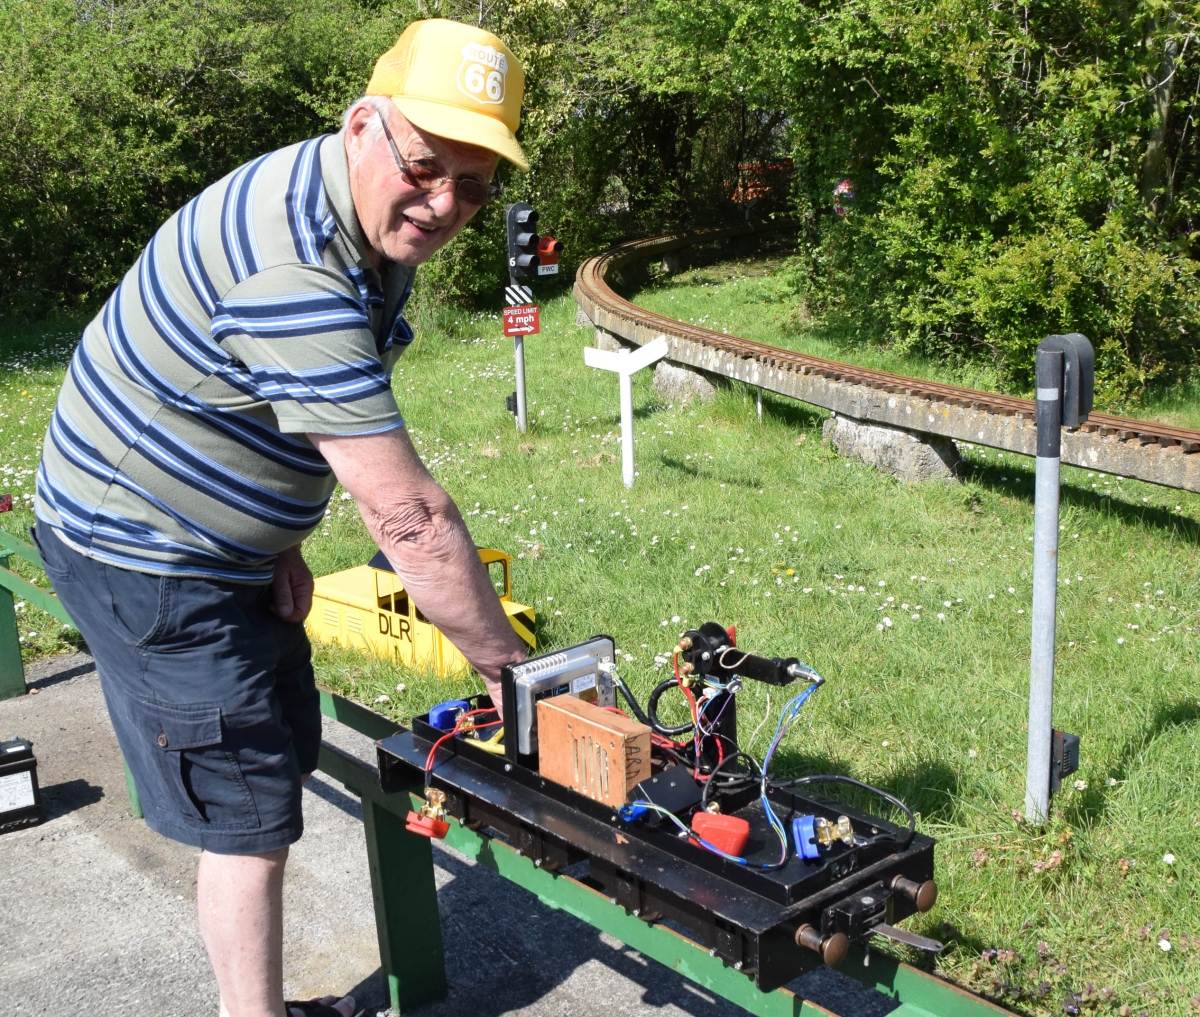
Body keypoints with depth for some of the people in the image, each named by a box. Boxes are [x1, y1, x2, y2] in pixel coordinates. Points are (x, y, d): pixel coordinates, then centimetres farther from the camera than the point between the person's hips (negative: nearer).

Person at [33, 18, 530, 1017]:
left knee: (285, 757, 17)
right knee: (250, 813, -4)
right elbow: (405, 513, -35)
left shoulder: (383, 218, -1)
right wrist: (510, 669, -26)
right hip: (143, 555, -10)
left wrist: (282, 541, 2)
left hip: (228, 548, 10)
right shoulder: (292, 262, -34)